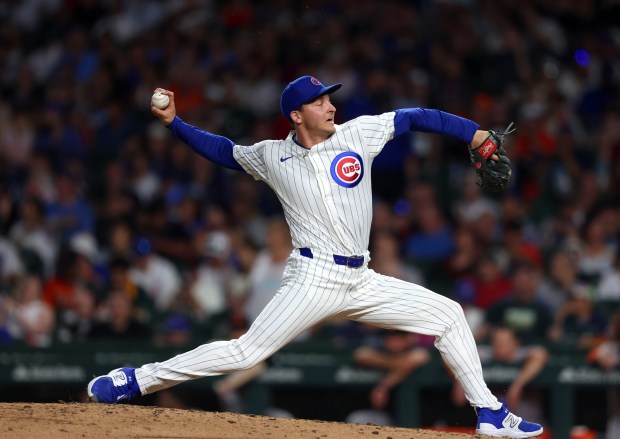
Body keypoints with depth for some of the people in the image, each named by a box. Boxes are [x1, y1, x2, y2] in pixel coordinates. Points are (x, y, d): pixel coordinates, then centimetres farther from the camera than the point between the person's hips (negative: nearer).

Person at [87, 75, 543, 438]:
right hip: (314, 278, -4)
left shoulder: (359, 133, 4)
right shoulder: (272, 156, 3)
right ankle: (137, 381, -7)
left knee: (448, 314, 2)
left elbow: (414, 117, 6)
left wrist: (473, 133, -2)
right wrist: (173, 121, 11)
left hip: (361, 282, 4)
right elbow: (225, 150, 19)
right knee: (246, 352, -13)